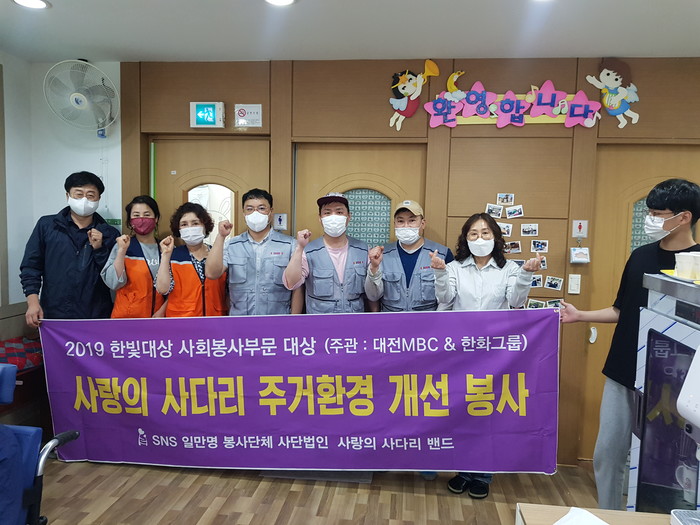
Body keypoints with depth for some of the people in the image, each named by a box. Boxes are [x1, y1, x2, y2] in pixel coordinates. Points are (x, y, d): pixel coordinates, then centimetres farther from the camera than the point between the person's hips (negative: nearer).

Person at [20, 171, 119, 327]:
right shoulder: (46, 225, 4)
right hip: (53, 314, 0)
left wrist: (99, 249, -12)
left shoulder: (109, 233, 3)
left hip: (96, 316, 0)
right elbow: (31, 266, 5)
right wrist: (33, 301, -6)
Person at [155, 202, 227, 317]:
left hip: (214, 314, 2)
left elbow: (226, 292, 6)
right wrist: (165, 254, -17)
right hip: (180, 315, -2)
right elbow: (163, 289, -17)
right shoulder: (172, 256, -4)